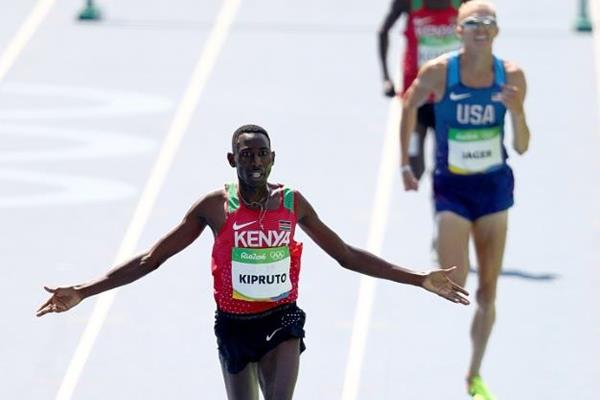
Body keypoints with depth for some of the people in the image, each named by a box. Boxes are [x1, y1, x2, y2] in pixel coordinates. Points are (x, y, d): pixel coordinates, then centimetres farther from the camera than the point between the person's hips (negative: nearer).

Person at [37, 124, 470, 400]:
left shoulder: (292, 202, -1)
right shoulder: (215, 207, -7)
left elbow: (347, 255, 9)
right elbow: (150, 259, -4)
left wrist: (421, 280, 7)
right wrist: (81, 292, -11)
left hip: (283, 319, 0)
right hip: (235, 325, 0)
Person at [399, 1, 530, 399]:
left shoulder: (512, 76, -7)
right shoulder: (439, 72, -13)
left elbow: (522, 147, -2)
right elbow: (409, 106, 7)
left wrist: (517, 112, -21)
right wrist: (405, 165, 8)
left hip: (495, 186, 2)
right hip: (452, 187, -2)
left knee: (488, 293, 7)